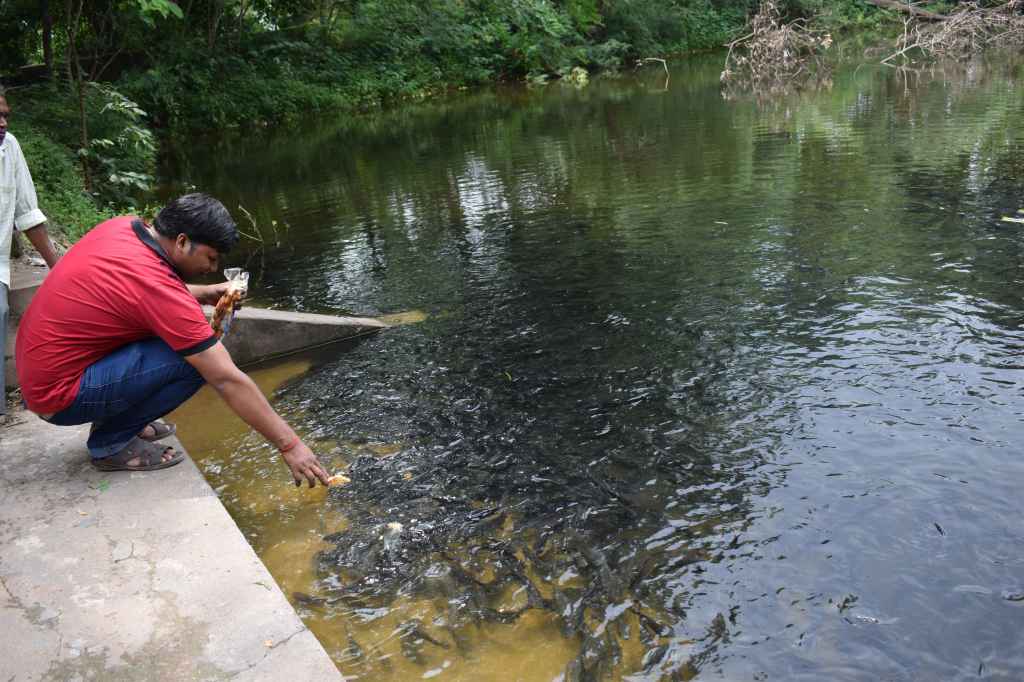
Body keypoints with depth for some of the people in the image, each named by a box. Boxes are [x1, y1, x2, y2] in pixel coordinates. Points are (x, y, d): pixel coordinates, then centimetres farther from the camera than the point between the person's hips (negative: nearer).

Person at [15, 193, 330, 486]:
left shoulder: (122, 226, -4)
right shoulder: (152, 284, -27)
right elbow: (227, 380, -26)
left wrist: (205, 293, 0)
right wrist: (289, 444, -21)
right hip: (59, 398, -9)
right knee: (194, 359, -22)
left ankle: (115, 419, 14)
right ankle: (111, 443, -3)